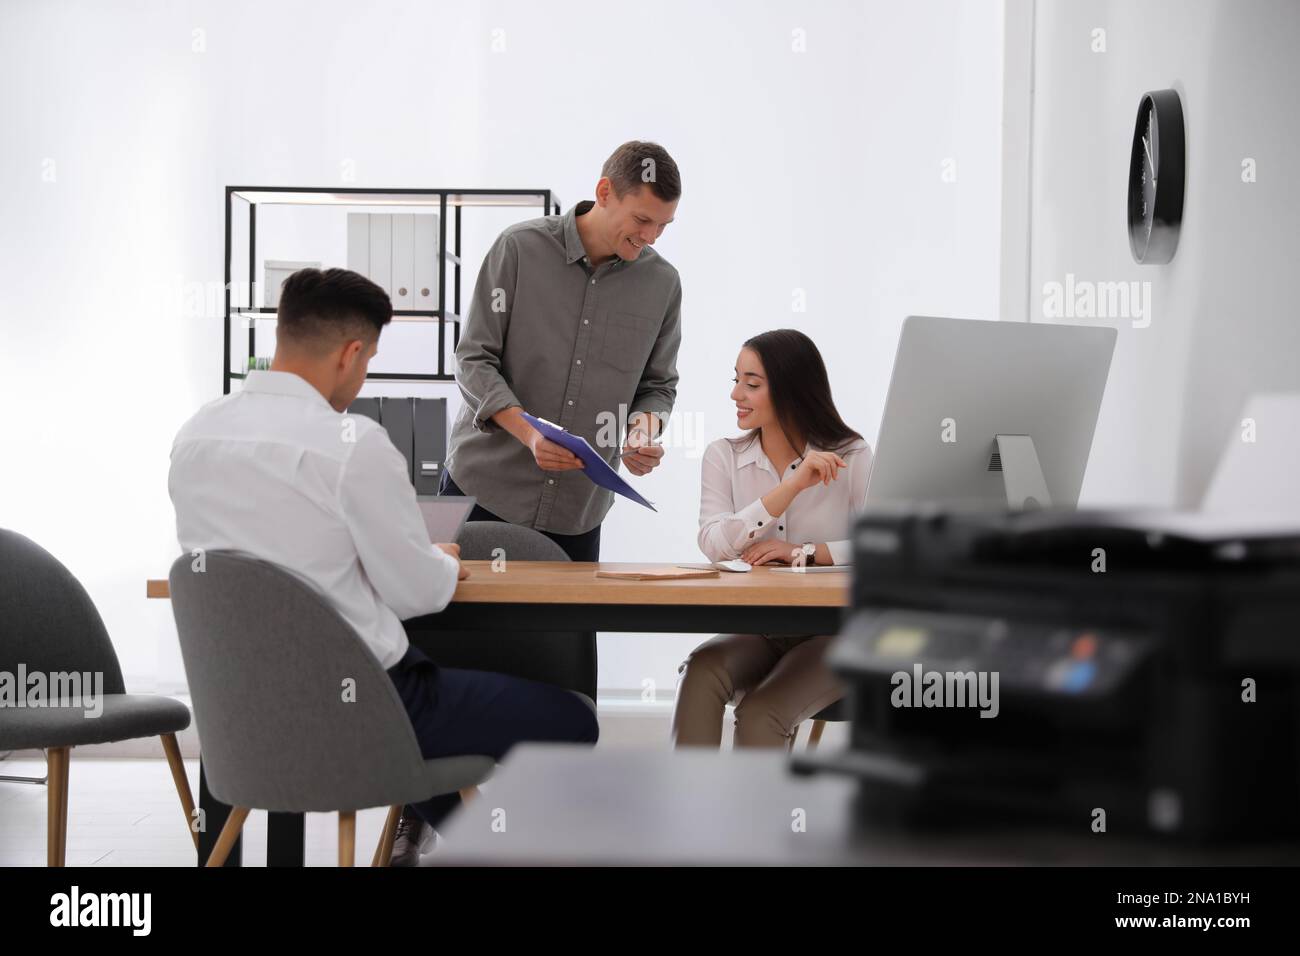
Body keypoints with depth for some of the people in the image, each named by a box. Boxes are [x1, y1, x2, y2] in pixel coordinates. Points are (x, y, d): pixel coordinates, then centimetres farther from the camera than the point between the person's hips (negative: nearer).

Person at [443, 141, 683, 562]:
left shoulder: (662, 283, 3)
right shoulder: (520, 247, -7)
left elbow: (658, 385, 12)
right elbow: (474, 359, -7)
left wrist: (644, 432, -11)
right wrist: (529, 434, -22)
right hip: (483, 486, -2)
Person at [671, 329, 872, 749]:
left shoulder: (851, 456, -1)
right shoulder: (723, 456, 5)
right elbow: (714, 544, -13)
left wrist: (802, 552, -21)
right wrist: (793, 486, -20)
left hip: (831, 635, -2)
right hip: (752, 631, 2)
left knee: (759, 715, -30)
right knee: (701, 672, -31)